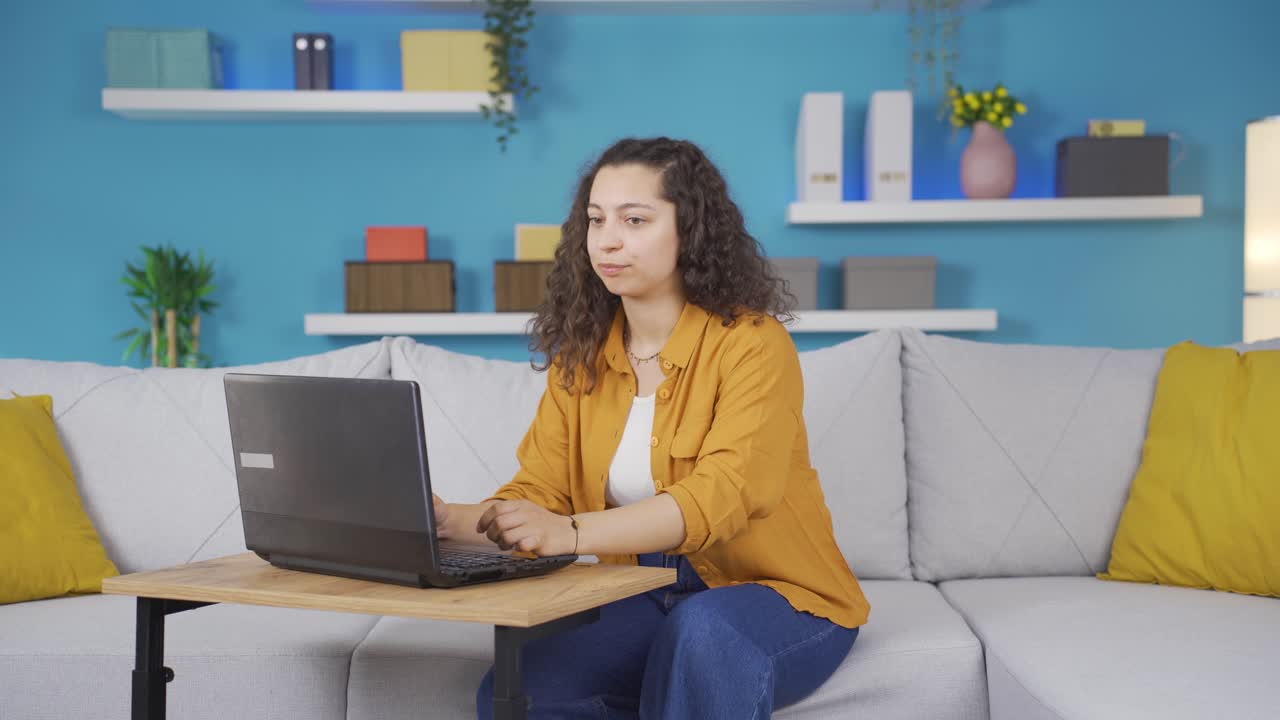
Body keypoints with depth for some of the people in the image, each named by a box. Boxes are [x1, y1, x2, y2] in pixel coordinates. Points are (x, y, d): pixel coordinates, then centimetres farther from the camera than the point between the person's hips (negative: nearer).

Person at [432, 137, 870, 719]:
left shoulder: (752, 343, -15)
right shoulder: (581, 356, 4)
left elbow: (724, 494, -29)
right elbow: (538, 494, -1)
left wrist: (571, 533, -43)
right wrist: (449, 520, -23)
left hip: (781, 599, -4)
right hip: (647, 601, 5)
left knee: (701, 628, -37)